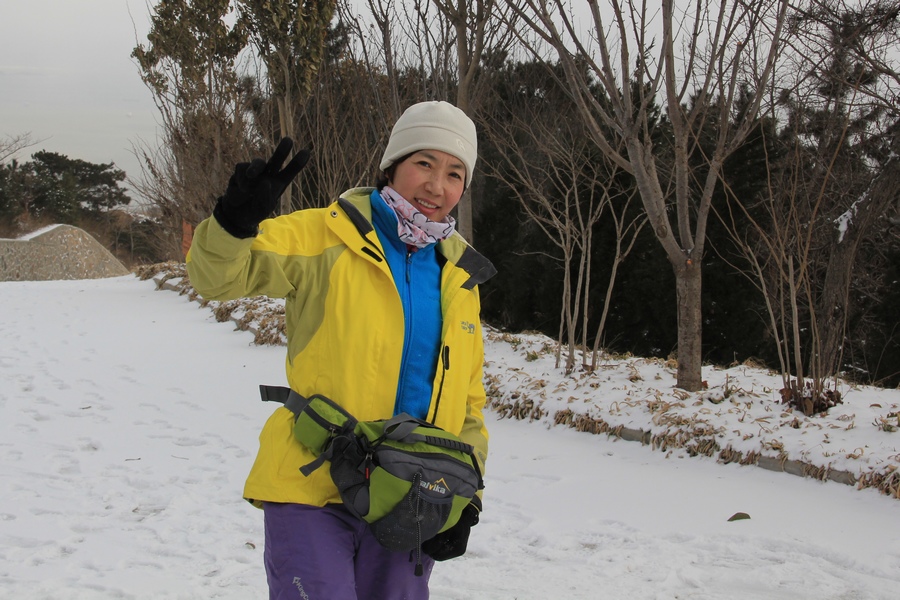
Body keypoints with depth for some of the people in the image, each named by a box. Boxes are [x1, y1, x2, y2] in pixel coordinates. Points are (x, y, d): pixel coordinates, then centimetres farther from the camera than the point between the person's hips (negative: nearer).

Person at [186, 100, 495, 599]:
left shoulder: (458, 276, 11)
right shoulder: (325, 238, -4)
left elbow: (467, 401, 17)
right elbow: (217, 275, -13)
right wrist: (235, 221, -34)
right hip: (311, 490, -4)